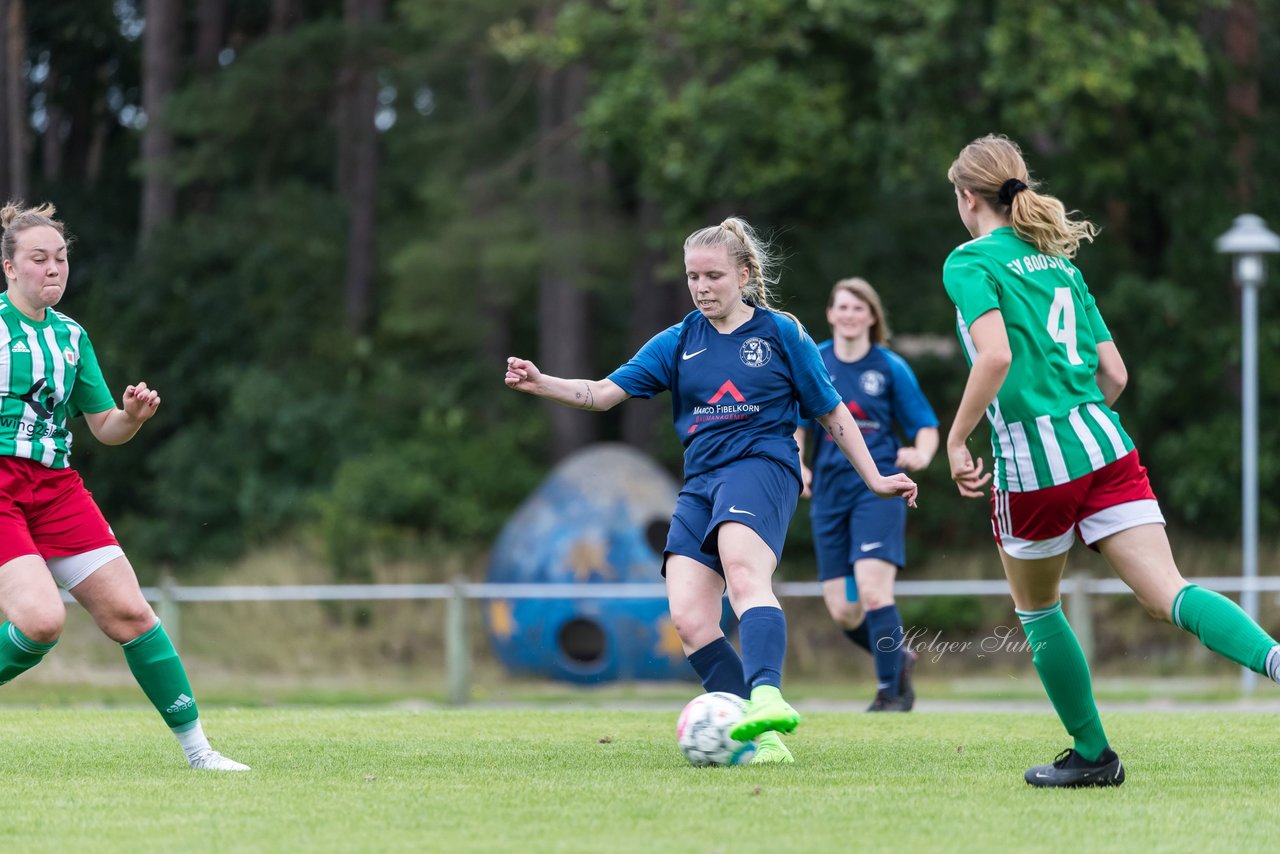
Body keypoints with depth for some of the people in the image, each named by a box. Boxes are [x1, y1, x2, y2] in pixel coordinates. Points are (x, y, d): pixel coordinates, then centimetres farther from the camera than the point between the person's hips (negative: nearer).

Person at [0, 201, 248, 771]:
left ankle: (195, 747, 2)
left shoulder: (71, 336, 14)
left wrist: (132, 416, -5)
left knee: (128, 612, -4)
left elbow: (104, 428, 17)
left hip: (56, 487, 5)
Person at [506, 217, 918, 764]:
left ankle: (766, 698, -55)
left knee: (744, 574, -34)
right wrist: (540, 385, -3)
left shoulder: (781, 334, 8)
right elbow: (603, 392, 13)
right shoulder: (678, 343, 17)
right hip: (701, 483, 5)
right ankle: (764, 737, -12)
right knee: (688, 618, -14)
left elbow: (832, 414, 15)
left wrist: (875, 479, 13)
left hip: (762, 467, -5)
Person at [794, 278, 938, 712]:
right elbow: (794, 427, 12)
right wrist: (796, 465, -7)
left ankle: (890, 691, -9)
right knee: (843, 612, 2)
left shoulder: (890, 367, 0)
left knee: (873, 589, -21)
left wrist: (921, 454, -19)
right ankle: (898, 656, 31)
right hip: (831, 492, 4)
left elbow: (926, 427, 3)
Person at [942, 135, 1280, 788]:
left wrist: (956, 441, -11)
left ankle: (1092, 753, 22)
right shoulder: (1059, 262, 19)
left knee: (1035, 608, 18)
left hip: (1031, 463, -5)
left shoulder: (969, 262, -2)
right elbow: (1114, 374, 17)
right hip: (1104, 444, 5)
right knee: (1168, 596, -8)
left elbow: (996, 355, -19)